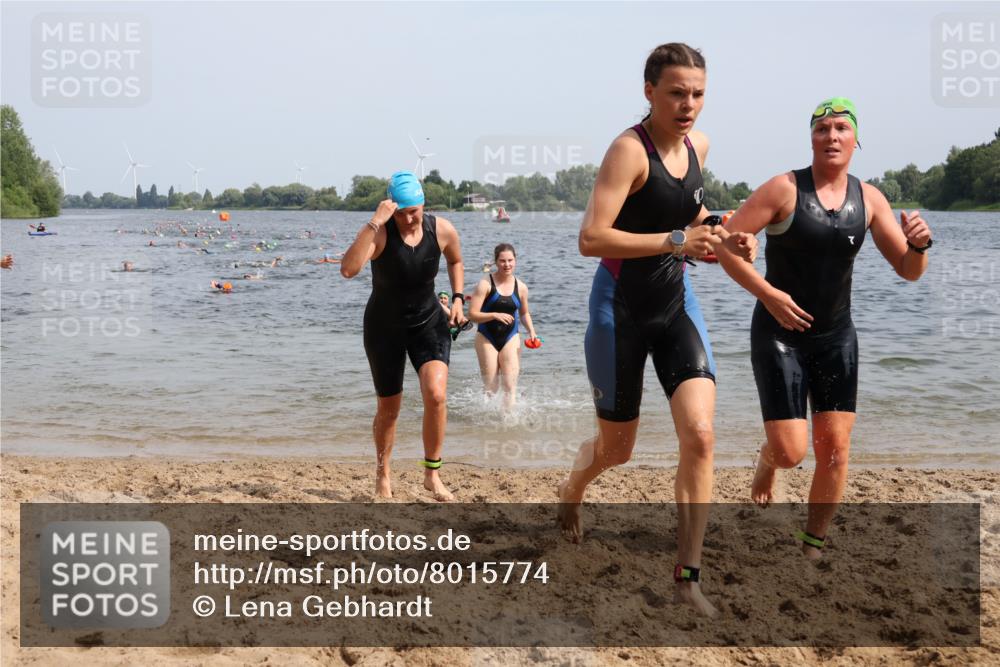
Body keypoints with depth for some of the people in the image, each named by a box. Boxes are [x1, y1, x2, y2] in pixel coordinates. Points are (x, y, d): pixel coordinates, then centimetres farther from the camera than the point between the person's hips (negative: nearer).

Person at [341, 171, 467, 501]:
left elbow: (456, 261, 13)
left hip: (428, 322, 2)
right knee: (389, 408, 9)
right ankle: (383, 473, 36)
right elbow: (348, 269, -42)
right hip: (385, 327, -2)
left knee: (436, 394, -20)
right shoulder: (380, 233, -23)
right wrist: (375, 223, -44)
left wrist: (458, 298, 0)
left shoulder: (442, 230, -12)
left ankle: (432, 474, -2)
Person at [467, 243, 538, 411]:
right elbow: (472, 315, -14)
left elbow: (524, 313, 19)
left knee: (510, 384, -8)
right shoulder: (486, 284, -10)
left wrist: (531, 331, 2)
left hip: (510, 338, 2)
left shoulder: (521, 287, 2)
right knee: (490, 388, 2)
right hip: (487, 339, -2)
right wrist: (495, 315, -27)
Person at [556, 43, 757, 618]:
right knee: (616, 449, 11)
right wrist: (675, 240, -32)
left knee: (700, 434, -13)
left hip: (677, 304, 5)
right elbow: (592, 238, -27)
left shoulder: (698, 145, 4)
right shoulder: (630, 149, -18)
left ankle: (689, 578, -3)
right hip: (622, 308, -5)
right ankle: (572, 493, 48)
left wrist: (725, 240, 4)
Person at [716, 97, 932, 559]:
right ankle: (767, 460, 31)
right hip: (779, 334, -4)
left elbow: (909, 271, 2)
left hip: (836, 337, 4)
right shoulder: (785, 189, -12)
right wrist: (768, 294, -23)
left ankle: (813, 545, 19)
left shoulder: (868, 199, 0)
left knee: (835, 448, 0)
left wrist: (918, 245, -21)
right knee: (791, 451, -8)